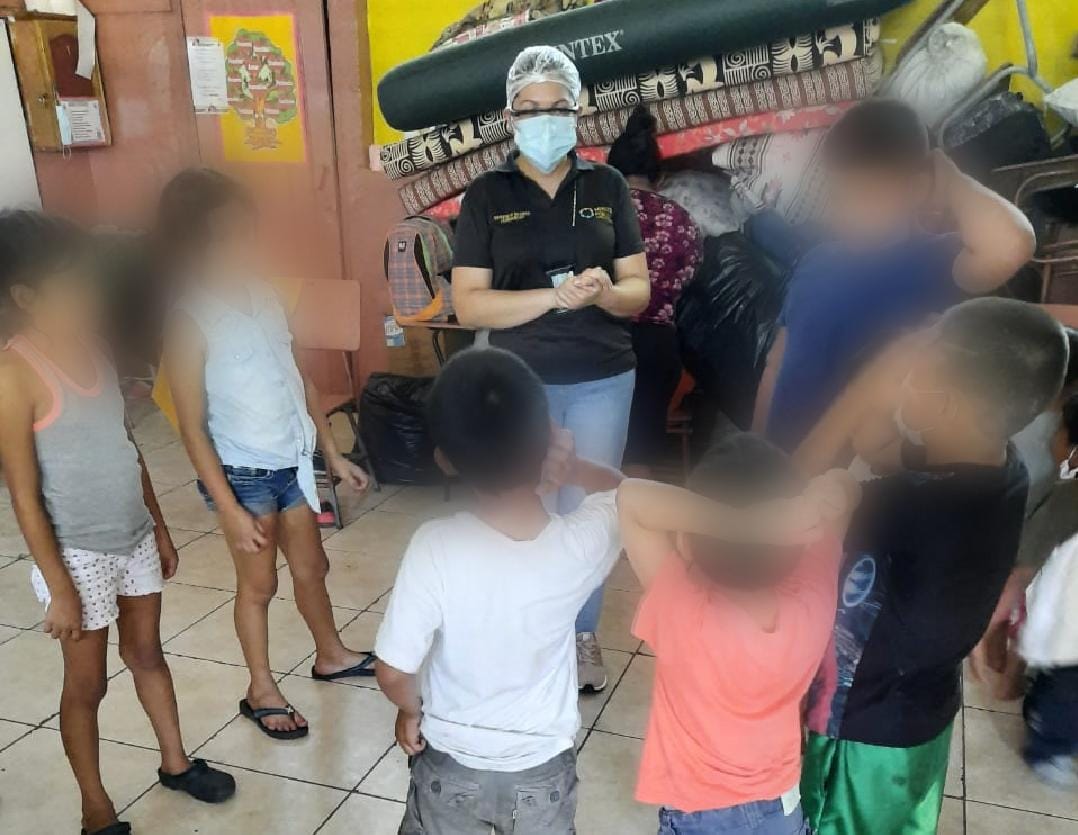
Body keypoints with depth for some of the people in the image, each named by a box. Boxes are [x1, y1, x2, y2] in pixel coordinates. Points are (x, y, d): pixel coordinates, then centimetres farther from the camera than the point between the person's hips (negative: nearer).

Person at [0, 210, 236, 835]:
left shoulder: (91, 347, 2)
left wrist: (160, 527, 14)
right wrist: (58, 586, -14)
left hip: (134, 537, 6)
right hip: (79, 553, -6)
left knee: (148, 653, 22)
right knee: (87, 684, 11)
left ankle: (176, 762, 41)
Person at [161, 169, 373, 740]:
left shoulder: (263, 297, 1)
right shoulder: (190, 321, -17)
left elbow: (300, 381, 10)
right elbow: (193, 427, -15)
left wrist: (333, 454, 12)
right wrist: (229, 508, -17)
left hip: (292, 462, 6)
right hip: (244, 473, -6)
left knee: (311, 566, 20)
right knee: (258, 583, 10)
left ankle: (330, 655, 44)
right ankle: (262, 690, 30)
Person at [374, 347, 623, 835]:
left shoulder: (434, 549, -29)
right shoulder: (583, 541, -24)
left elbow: (394, 672, -19)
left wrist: (411, 711, -1)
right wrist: (573, 468, -10)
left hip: (450, 763, -1)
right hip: (541, 767, 1)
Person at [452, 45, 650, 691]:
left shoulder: (608, 187, 2)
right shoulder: (486, 196, -2)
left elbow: (639, 291, 2)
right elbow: (469, 303, -9)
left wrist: (606, 292, -22)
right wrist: (557, 296, -22)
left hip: (603, 382, 1)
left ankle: (584, 636, 30)